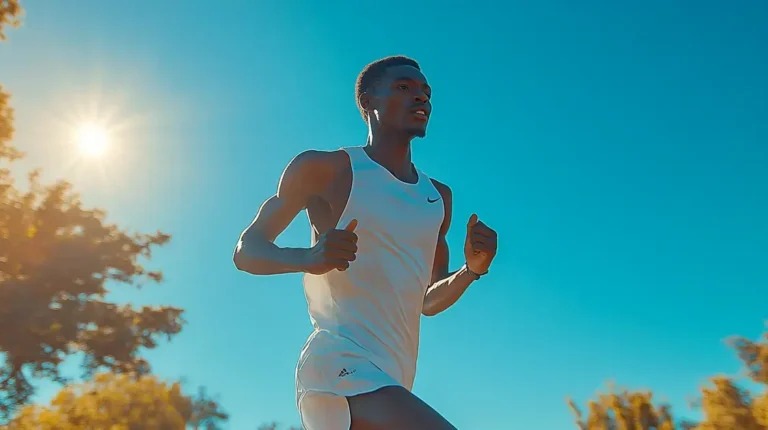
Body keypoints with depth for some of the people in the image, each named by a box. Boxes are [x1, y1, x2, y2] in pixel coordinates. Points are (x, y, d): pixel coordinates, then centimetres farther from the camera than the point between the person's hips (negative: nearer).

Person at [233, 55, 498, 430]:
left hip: (392, 384, 8)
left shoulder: (438, 197, 19)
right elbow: (246, 251, 3)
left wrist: (471, 270, 2)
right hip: (339, 366, -8)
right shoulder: (324, 169, 1)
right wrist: (307, 258, -19)